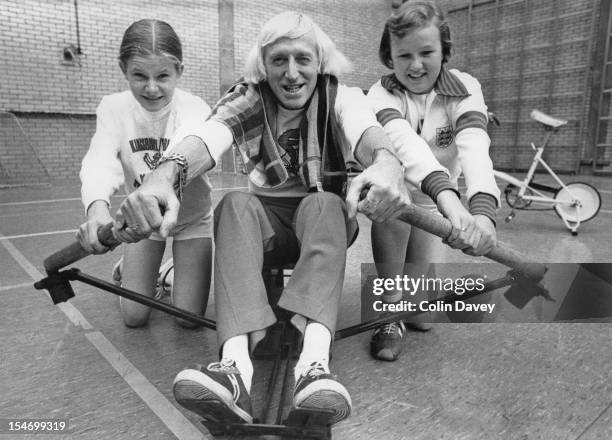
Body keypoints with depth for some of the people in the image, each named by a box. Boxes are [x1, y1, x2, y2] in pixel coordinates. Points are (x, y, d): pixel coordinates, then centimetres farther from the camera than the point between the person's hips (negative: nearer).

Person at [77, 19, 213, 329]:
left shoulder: (194, 108, -23)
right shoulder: (114, 108, -14)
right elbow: (100, 160, -30)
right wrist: (98, 206, -53)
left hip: (191, 218, -1)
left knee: (189, 317, -4)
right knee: (134, 317, 1)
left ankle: (177, 273, 29)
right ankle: (127, 270, 34)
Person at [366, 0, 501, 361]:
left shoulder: (465, 89, -17)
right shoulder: (382, 94, -20)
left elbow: (475, 145, -35)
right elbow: (400, 137, -41)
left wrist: (482, 208, -55)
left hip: (434, 200, 1)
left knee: (422, 269, -6)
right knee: (392, 209, -28)